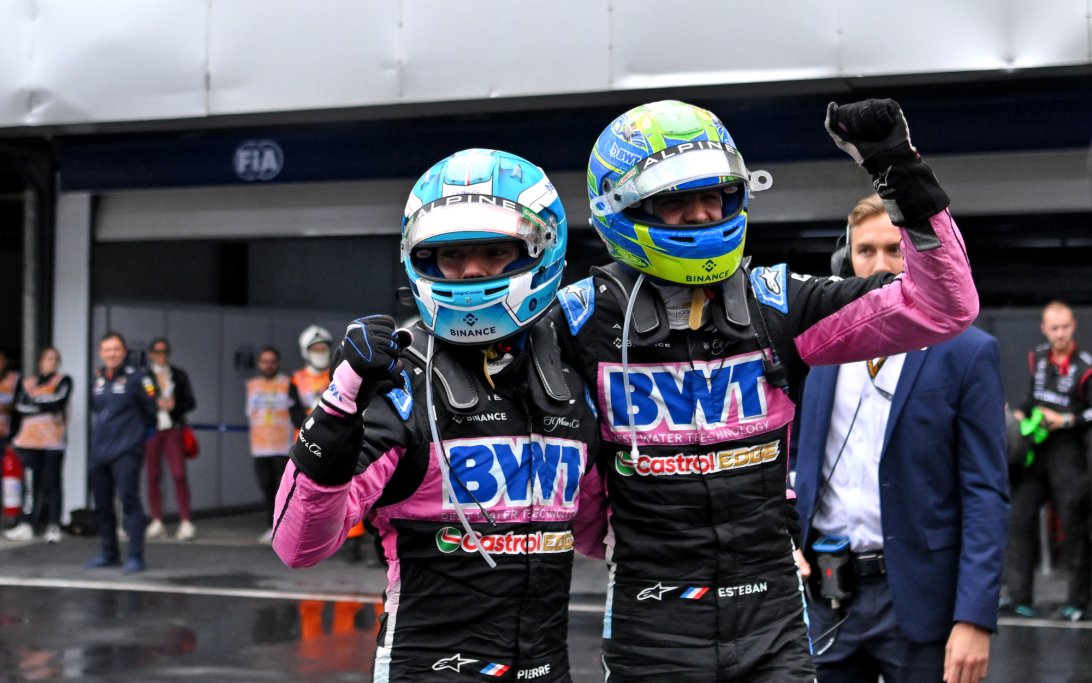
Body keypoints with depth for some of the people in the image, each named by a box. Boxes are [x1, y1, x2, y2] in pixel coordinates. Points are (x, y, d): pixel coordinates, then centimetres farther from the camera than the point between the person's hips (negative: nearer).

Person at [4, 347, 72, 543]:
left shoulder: (63, 381, 7)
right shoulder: (27, 383, 15)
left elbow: (59, 401, -9)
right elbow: (21, 406, 0)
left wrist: (34, 402, 0)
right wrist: (45, 403, -5)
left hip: (53, 441, -2)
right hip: (30, 440, 2)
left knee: (52, 483, -4)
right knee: (31, 483, 0)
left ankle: (54, 527, -3)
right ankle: (26, 525, 2)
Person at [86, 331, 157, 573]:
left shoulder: (136, 378, -6)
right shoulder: (96, 380, 11)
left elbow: (152, 410, -2)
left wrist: (134, 430, 7)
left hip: (126, 452, -6)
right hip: (99, 452, 6)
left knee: (129, 500, -13)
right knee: (102, 505, 11)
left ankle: (135, 557, -11)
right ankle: (109, 554, 24)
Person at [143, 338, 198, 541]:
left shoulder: (179, 375, 10)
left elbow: (190, 402, 9)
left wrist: (174, 405, -9)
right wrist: (157, 403, -15)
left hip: (173, 429, 0)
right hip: (151, 430, 0)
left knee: (179, 475, -10)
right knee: (153, 476, 1)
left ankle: (185, 522, -9)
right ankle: (156, 522, 7)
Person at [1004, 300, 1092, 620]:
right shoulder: (1037, 358, 11)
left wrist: (1066, 420, -16)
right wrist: (1022, 413, 11)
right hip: (1035, 449, 6)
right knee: (1020, 518, 0)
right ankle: (1019, 597, 4)